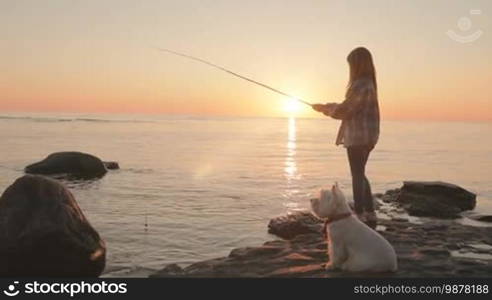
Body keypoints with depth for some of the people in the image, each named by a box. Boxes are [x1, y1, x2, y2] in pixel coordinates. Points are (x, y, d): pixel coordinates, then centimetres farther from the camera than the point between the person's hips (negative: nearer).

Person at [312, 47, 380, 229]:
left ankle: (359, 216, 1)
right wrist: (328, 107, 13)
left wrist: (324, 108, -2)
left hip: (358, 137, -10)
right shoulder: (368, 83, 14)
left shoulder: (360, 85, -17)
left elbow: (345, 110, -16)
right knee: (360, 175, 16)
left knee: (357, 175, -4)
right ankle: (370, 215, 20)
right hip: (364, 136, 10)